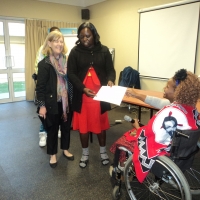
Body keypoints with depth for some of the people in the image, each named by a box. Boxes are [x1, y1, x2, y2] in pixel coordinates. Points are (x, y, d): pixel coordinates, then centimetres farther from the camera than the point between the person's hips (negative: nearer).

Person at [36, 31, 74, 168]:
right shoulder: (44, 63, -9)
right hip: (52, 103, -4)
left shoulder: (67, 61, 5)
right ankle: (53, 154, 28)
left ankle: (65, 149, 37)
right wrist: (42, 105, -13)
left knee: (66, 126, 16)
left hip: (67, 101, 4)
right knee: (52, 129, 10)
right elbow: (40, 86, -10)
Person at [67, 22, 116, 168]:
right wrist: (83, 88, -19)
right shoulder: (75, 52, -1)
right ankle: (85, 153, 30)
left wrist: (110, 80, -20)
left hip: (100, 95, 1)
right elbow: (71, 74, -4)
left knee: (101, 124, 13)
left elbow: (110, 70, 4)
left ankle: (103, 151, 34)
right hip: (81, 96, 0)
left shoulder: (104, 50, 2)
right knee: (83, 125, 10)